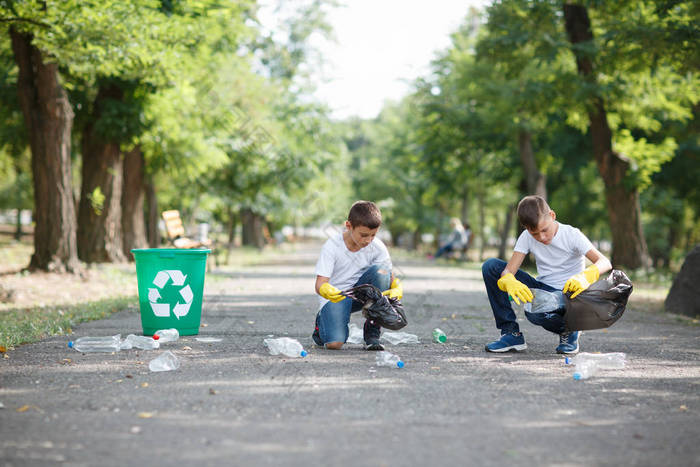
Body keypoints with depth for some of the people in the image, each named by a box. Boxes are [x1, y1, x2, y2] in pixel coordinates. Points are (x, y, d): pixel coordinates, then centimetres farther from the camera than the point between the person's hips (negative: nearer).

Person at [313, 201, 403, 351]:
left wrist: (397, 289, -33)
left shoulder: (377, 247, -11)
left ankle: (372, 333, -16)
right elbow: (320, 285, -23)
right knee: (334, 343, -28)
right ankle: (323, 323, 14)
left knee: (381, 269, -27)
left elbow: (391, 278, -8)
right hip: (335, 297, -3)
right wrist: (329, 293, -47)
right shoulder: (332, 246, -19)